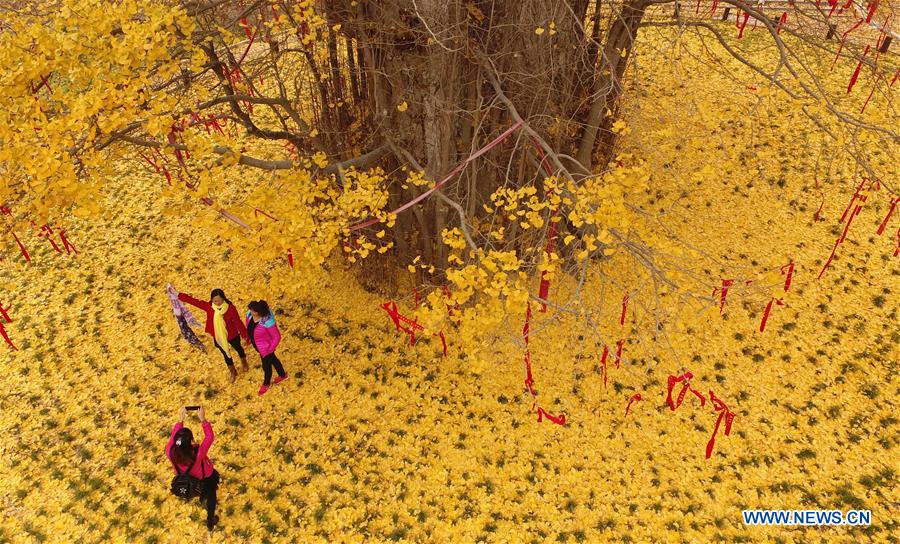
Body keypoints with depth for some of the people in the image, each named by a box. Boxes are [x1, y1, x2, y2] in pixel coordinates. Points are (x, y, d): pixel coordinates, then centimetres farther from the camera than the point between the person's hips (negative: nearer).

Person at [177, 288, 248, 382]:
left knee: (238, 349, 27)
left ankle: (244, 361, 61)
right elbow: (193, 301, -22)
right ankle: (232, 372, 51)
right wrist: (178, 295, -27)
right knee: (226, 354, 24)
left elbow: (238, 322, -19)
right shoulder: (208, 306, -21)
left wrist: (244, 335, -11)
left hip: (232, 336, -2)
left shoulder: (230, 308, -28)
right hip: (218, 337, 2)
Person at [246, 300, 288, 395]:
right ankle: (283, 375, 58)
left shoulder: (268, 322, -39)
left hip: (266, 347, -7)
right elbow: (248, 327, 4)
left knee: (266, 366, 21)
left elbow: (277, 337, -27)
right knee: (272, 359, 31)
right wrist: (249, 338, 14)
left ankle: (266, 384, 52)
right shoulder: (249, 314, -19)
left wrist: (270, 350, -18)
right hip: (258, 345, 7)